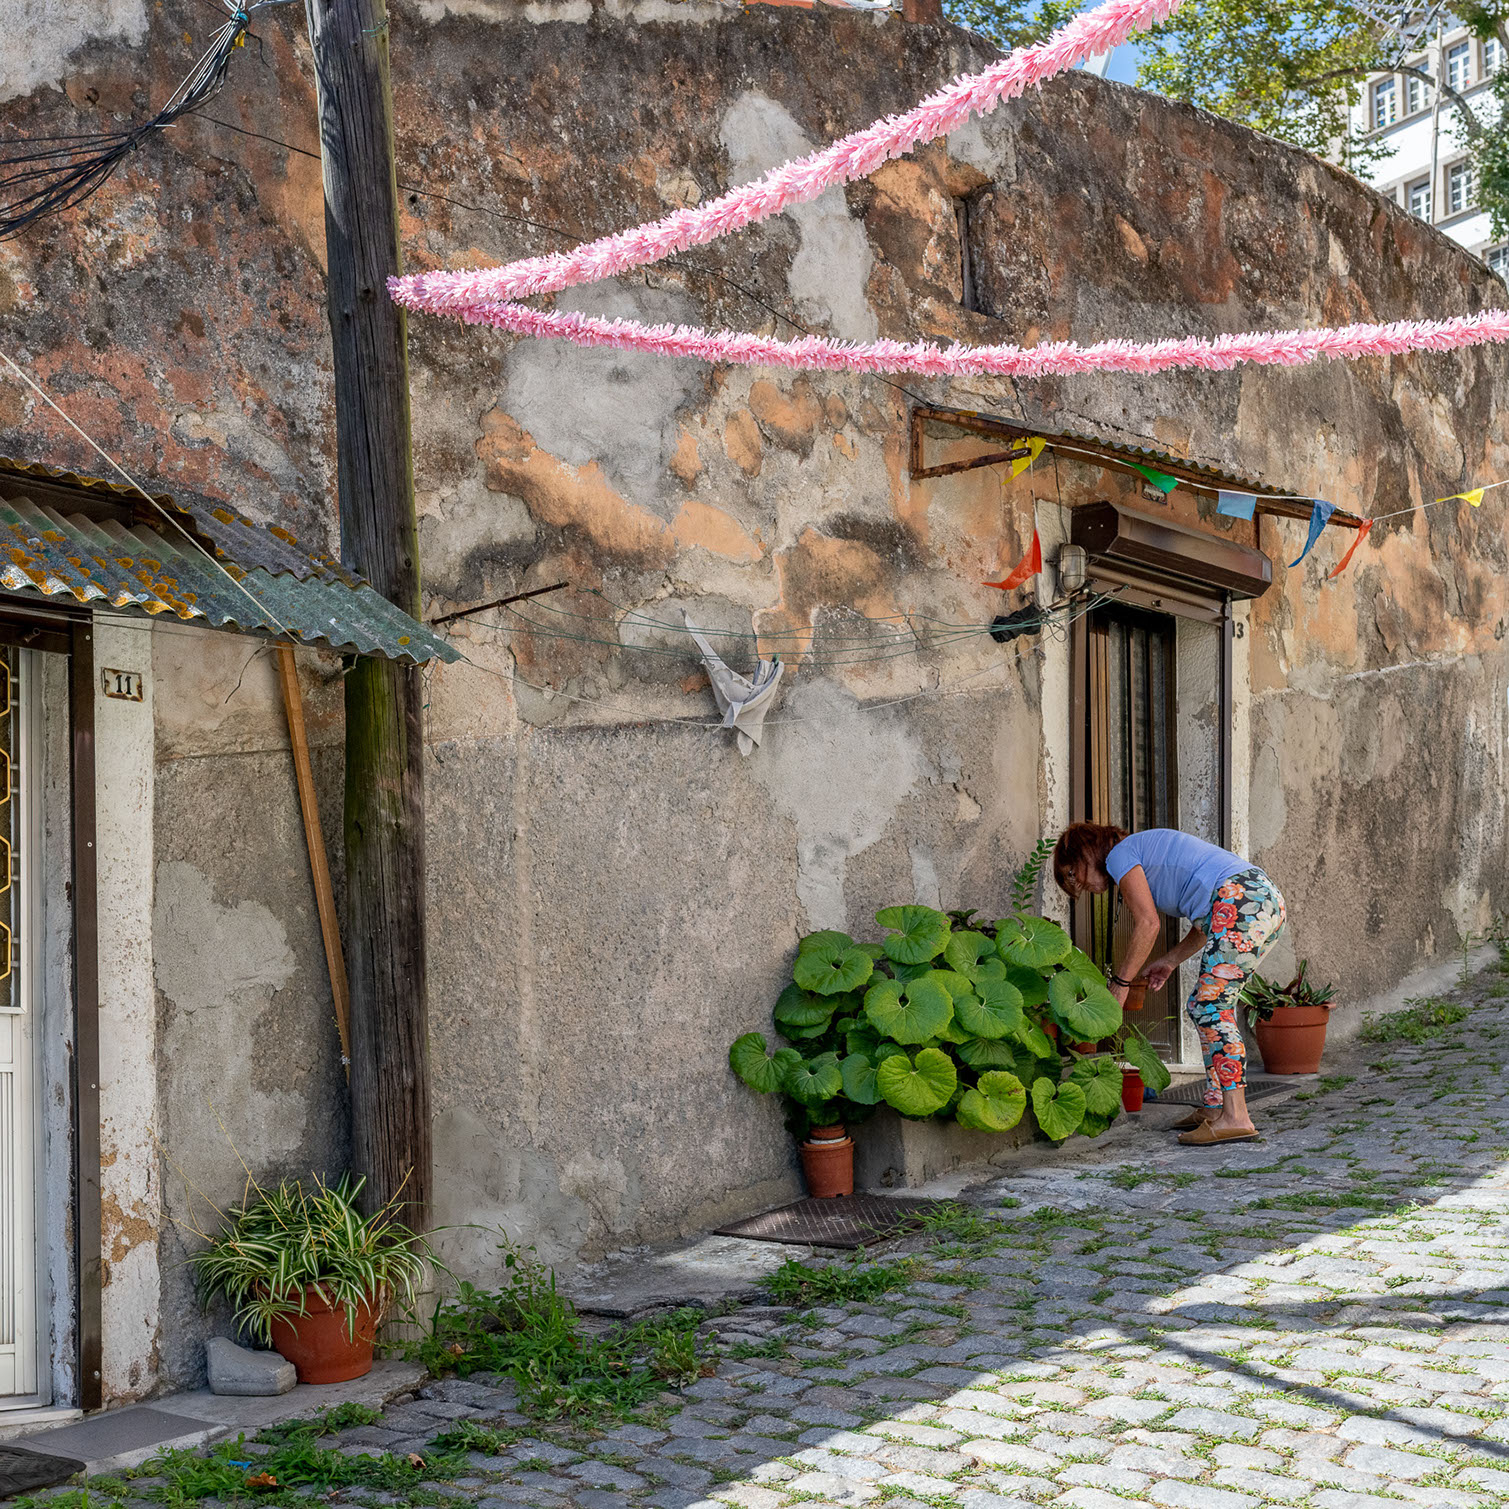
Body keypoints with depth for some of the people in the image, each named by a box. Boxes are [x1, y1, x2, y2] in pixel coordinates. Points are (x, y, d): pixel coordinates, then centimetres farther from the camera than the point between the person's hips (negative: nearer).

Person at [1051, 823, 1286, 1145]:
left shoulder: (1119, 855, 4)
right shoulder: (1146, 853, 30)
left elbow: (1148, 924, -5)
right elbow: (1207, 924, 28)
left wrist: (1120, 982, 3)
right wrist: (1170, 960, 23)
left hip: (1241, 899, -10)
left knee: (1210, 1007, -10)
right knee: (1206, 1006, 13)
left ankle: (1235, 1117, -14)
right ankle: (1215, 1106, 13)